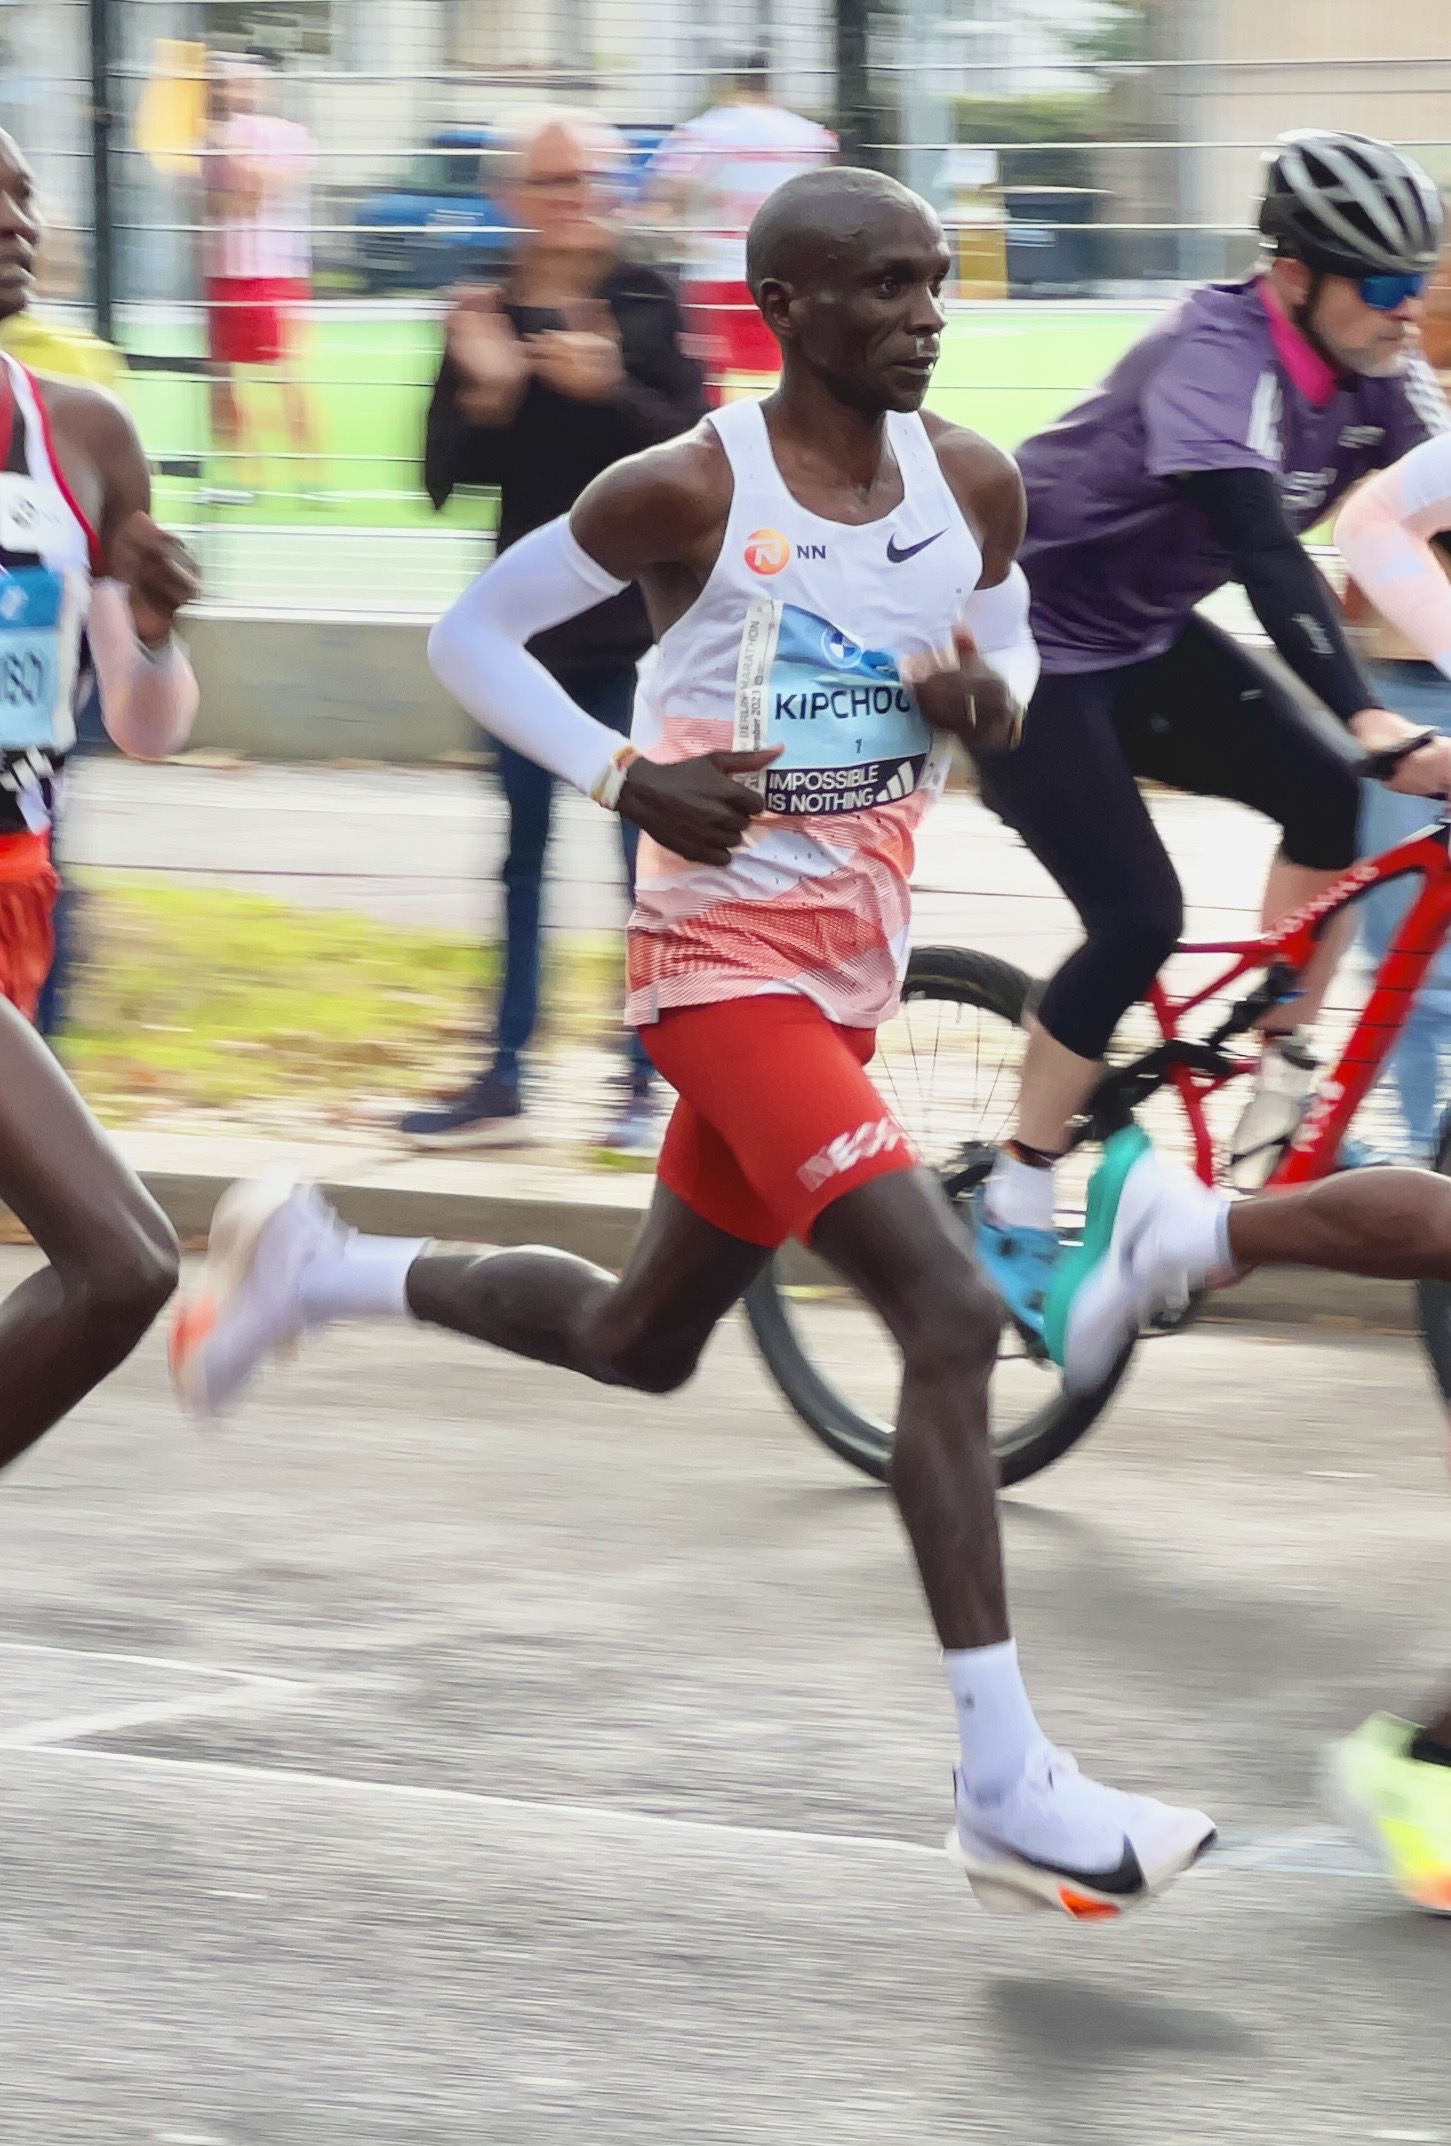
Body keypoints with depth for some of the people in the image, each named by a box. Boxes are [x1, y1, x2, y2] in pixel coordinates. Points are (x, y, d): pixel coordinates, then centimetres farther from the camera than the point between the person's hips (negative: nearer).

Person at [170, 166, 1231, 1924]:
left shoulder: (972, 485, 2)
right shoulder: (690, 493, -14)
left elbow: (1009, 660, 19)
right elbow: (472, 631, -4)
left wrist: (984, 697, -6)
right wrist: (626, 777, -17)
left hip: (849, 969, 8)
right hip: (724, 963, -8)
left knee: (638, 1343, 22)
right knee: (950, 1313, -22)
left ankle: (314, 1271, 43)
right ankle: (1006, 1792, -23)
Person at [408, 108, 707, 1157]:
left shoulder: (651, 306, -4)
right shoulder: (485, 318, 2)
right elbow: (445, 478, -1)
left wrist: (607, 391, -23)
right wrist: (485, 394, -18)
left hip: (642, 626, -3)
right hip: (531, 623, 3)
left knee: (650, 852, -2)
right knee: (523, 852, 7)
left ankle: (649, 1081, 6)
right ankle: (503, 1079, 12)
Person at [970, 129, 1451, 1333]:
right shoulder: (1217, 363, -30)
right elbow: (1265, 553, -43)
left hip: (1146, 640, 8)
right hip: (1027, 643, -8)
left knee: (1334, 800, -12)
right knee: (1137, 922, -16)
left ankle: (1278, 1099, -1)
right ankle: (1014, 1212, -4)